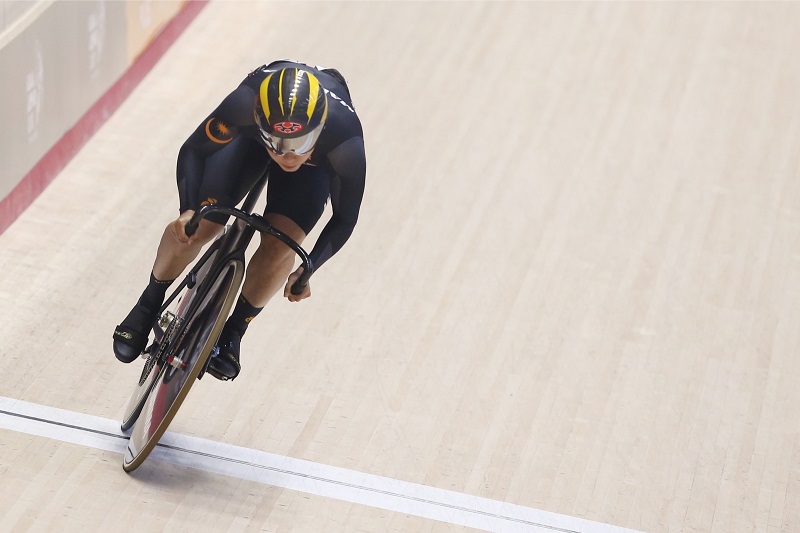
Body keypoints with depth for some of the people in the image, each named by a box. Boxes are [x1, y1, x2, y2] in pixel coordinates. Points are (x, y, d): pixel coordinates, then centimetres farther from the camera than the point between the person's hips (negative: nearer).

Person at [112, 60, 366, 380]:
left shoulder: (346, 140, -42)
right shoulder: (244, 104, -43)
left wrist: (307, 270, -30)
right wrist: (187, 210, -35)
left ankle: (232, 332, 8)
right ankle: (149, 305, 15)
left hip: (318, 162, 0)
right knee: (196, 227, -13)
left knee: (279, 247, -19)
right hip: (249, 135, 1)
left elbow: (345, 218, -24)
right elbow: (193, 150, -23)